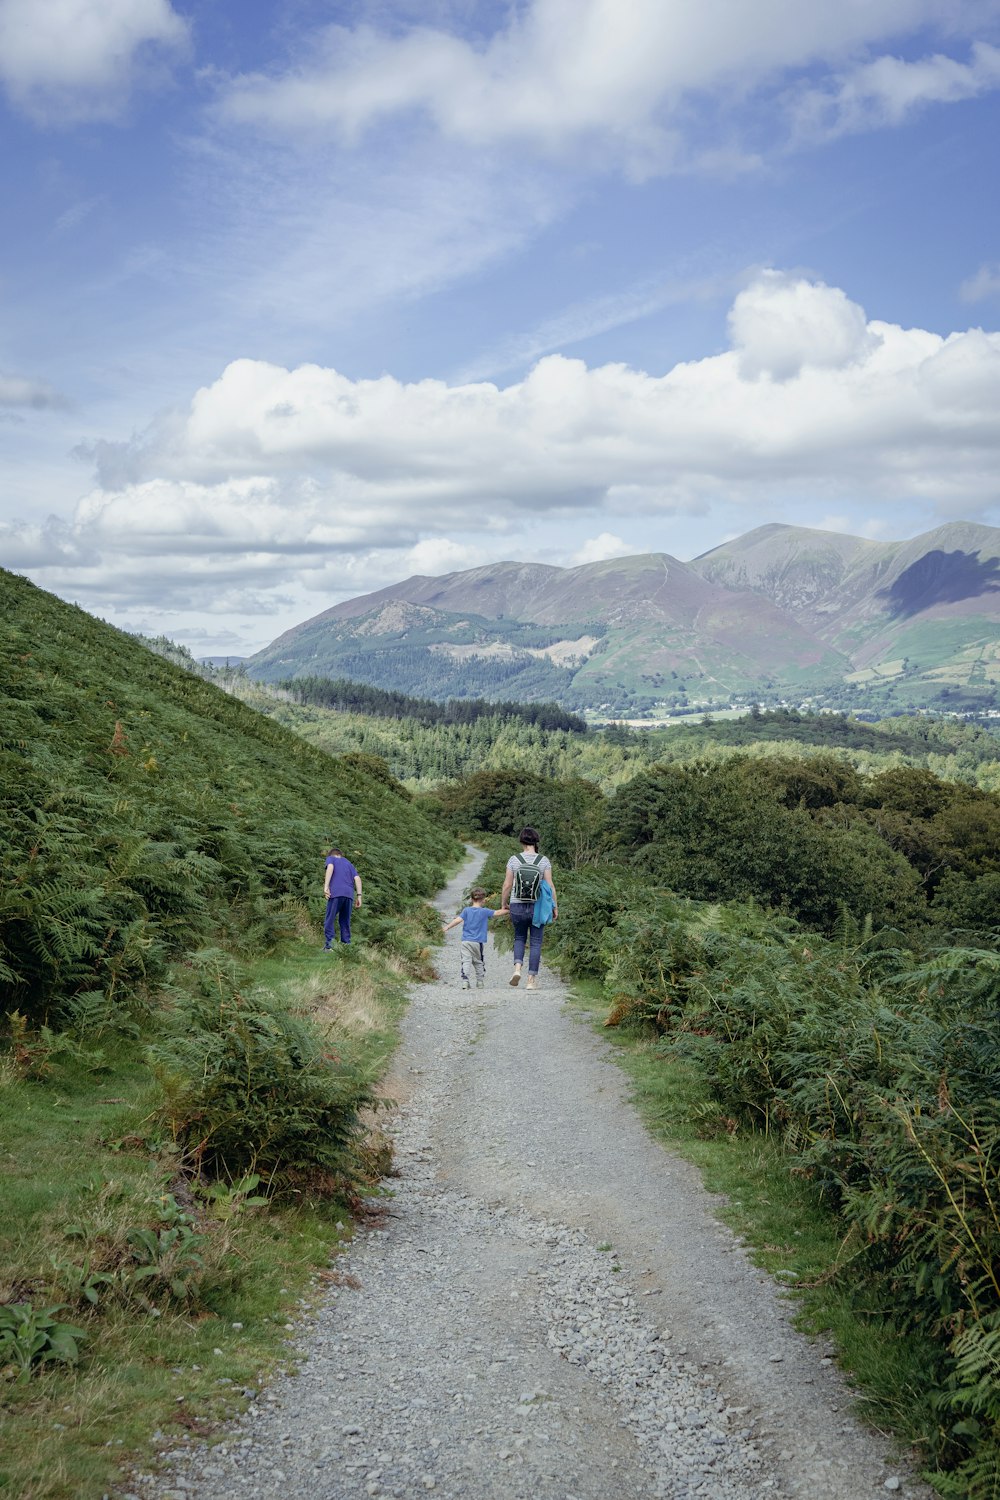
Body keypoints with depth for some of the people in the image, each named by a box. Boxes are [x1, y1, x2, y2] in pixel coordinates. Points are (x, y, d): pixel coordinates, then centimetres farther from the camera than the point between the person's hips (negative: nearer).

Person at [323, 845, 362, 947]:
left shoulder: (330, 858, 18)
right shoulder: (348, 863, 29)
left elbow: (330, 867, -6)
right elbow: (357, 878, 14)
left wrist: (326, 886, -14)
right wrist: (359, 896, 9)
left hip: (336, 893, -4)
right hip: (349, 894, 4)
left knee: (330, 920, 0)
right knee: (345, 921, 12)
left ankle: (329, 944, -11)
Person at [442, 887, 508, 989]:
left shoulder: (466, 910, 2)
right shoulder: (484, 911, -1)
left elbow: (458, 920, -7)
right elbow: (498, 913, 3)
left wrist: (447, 927, -3)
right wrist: (507, 910, 18)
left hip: (466, 941, 0)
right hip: (479, 942, 0)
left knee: (465, 962, -4)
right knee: (479, 963, 13)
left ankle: (465, 980, -19)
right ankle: (480, 982, 16)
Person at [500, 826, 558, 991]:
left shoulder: (514, 860, -4)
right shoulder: (544, 861, -5)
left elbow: (507, 885, -2)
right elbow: (550, 886, -5)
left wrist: (503, 903, 13)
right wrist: (555, 906, 5)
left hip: (517, 906, 1)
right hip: (537, 907, -1)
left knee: (519, 938, 20)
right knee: (535, 943, 8)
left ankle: (517, 968, -3)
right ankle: (531, 980, 7)